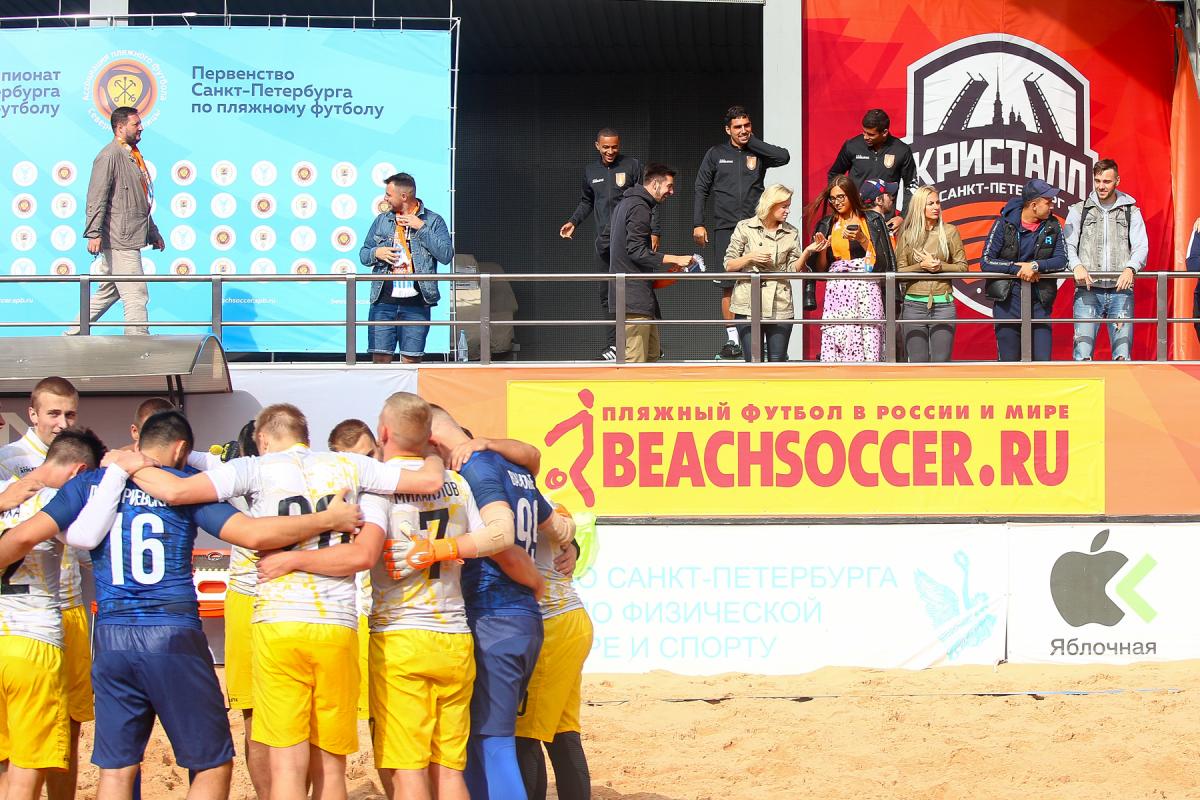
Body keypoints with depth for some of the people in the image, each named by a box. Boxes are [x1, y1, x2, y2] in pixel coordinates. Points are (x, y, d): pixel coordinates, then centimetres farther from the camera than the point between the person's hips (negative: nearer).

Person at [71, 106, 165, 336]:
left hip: (130, 238, 10)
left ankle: (73, 335, 22)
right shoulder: (109, 155, -11)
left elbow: (142, 202, 28)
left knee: (107, 293, 15)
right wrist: (94, 233, -25)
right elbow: (96, 198, -17)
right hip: (120, 240, -10)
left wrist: (153, 233, 30)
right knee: (136, 296, -9)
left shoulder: (132, 155, 20)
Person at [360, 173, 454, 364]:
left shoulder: (433, 221, 4)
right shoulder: (382, 220, 15)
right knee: (380, 357, -3)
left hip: (416, 304, -3)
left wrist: (421, 228, -10)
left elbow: (446, 255, -8)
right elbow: (363, 254, 21)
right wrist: (376, 253, -2)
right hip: (383, 301, 3)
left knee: (411, 360, -2)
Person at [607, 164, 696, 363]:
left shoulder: (624, 204, 20)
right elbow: (636, 251, -20)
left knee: (652, 354, 11)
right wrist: (674, 260, -20)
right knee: (636, 359, -12)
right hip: (635, 294, -11)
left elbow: (605, 243, 26)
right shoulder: (639, 208, -12)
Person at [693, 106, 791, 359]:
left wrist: (752, 142, -5)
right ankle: (733, 340, 1)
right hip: (726, 228, 0)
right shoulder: (716, 154, 10)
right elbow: (701, 190, 10)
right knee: (728, 286, -2)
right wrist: (698, 224, 1)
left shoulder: (758, 153, 9)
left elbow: (783, 157, -12)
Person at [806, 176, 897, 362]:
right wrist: (822, 249, -4)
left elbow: (882, 260, 4)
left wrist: (861, 239, -7)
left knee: (867, 340, -13)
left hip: (866, 289, -2)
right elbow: (822, 267, 15)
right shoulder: (827, 224, 15)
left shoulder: (872, 220, 9)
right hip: (837, 290, 2)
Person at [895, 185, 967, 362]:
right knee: (917, 363, 2)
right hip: (914, 305, 0)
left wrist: (941, 266, -12)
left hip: (943, 305, 0)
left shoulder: (949, 232, 4)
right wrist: (922, 265, -12)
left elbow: (962, 266, 4)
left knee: (941, 362, -2)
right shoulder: (906, 235, 4)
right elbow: (899, 271, 1)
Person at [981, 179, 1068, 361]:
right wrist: (1018, 267, -16)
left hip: (1039, 303, 2)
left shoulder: (1052, 226, 3)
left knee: (1043, 361, -3)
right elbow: (986, 262, -8)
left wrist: (1035, 265, -20)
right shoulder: (1005, 223, -4)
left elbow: (1061, 261, -4)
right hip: (1007, 301, -2)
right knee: (1009, 363, 2)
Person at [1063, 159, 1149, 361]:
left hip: (1120, 290, 0)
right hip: (1088, 290, 0)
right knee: (1083, 355, -11)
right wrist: (1077, 266, -18)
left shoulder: (1131, 212, 13)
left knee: (1122, 356, -8)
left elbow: (1141, 247, 3)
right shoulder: (1078, 211, 13)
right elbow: (1068, 244, 4)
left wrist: (1131, 268, -18)